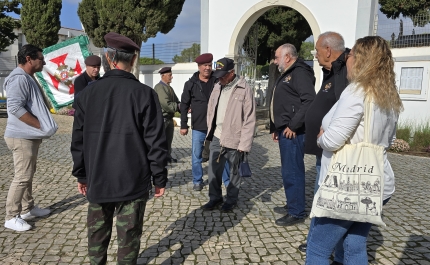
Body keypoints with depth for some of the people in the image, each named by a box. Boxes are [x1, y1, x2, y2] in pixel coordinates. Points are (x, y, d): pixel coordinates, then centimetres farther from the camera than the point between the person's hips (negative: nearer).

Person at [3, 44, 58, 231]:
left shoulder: (28, 78, 16)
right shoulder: (19, 78, -16)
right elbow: (15, 107, -25)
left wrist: (42, 127, 12)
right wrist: (41, 125, -21)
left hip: (30, 136, 10)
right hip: (22, 137, -10)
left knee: (28, 174, 17)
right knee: (22, 177, -5)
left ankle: (28, 208, 29)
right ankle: (11, 217, 6)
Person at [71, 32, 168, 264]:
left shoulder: (88, 93, 1)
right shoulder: (144, 94, -11)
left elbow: (78, 140, 5)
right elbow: (155, 142, -12)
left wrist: (81, 175, 16)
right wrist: (159, 179, -2)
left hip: (97, 180, 4)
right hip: (133, 181, -3)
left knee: (97, 231, 20)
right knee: (128, 235, 9)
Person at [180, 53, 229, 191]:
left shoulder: (218, 81, 1)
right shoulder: (191, 84, 0)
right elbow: (184, 105, 3)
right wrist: (183, 125, 1)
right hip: (198, 127, 0)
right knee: (196, 156, 8)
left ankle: (228, 181, 22)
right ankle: (197, 181, 26)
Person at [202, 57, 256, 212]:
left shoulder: (244, 89, -11)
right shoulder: (217, 87, 8)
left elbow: (249, 120, -13)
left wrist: (244, 143, -15)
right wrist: (210, 131, 11)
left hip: (234, 139, -5)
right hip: (217, 137, 6)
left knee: (233, 172, 10)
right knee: (213, 170, 11)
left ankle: (231, 199, 29)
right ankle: (215, 197, 30)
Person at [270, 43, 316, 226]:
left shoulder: (300, 73, -12)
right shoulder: (286, 75, 21)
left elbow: (309, 101, -24)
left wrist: (293, 125, -22)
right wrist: (275, 128, 20)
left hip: (292, 132, -11)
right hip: (284, 131, 11)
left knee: (292, 172, -5)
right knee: (288, 171, 17)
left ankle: (296, 212, 7)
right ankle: (291, 205, 30)